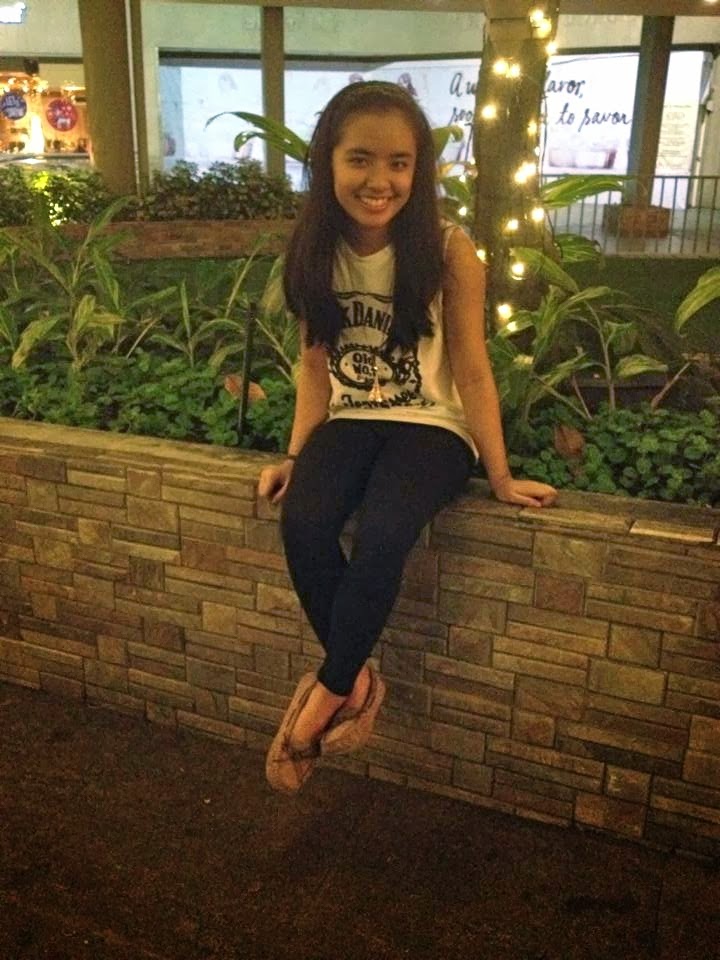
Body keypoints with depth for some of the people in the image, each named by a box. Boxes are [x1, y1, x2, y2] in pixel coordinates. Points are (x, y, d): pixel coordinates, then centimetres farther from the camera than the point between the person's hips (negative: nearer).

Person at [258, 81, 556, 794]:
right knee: (302, 526, -26)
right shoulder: (314, 251, -2)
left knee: (380, 538, -31)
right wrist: (297, 455, -2)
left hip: (431, 428, -3)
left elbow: (471, 372, -8)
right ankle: (357, 675, -4)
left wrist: (501, 478, -5)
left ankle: (327, 692, -7)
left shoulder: (449, 253, -13)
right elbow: (316, 364, 6)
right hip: (349, 423, 4)